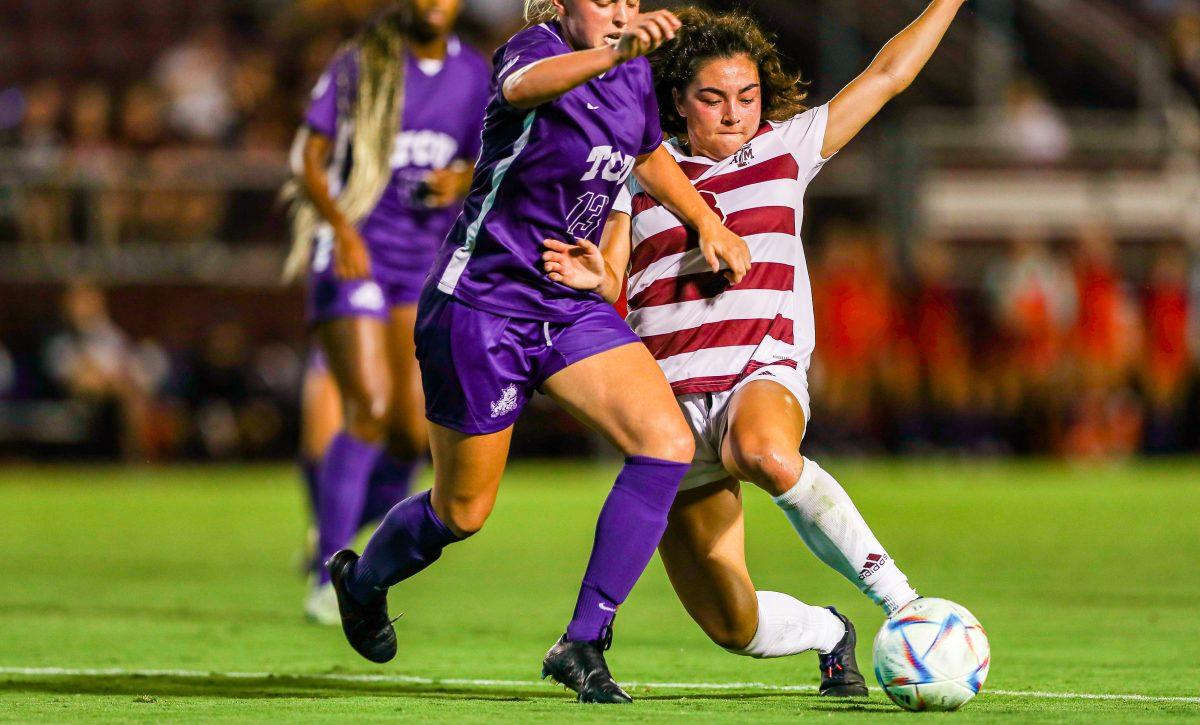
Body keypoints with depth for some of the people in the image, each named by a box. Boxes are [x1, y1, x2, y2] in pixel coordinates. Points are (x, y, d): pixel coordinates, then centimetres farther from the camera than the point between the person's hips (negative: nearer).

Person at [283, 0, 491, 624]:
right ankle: (328, 581, -12)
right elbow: (311, 158, -4)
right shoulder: (360, 63, -4)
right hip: (354, 252, -5)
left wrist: (463, 181, -4)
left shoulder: (472, 74, 9)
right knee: (369, 409, -19)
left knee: (411, 431, -3)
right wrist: (342, 228, -20)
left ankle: (335, 539, 22)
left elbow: (480, 161, 21)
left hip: (426, 263, 5)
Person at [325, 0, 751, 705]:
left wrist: (709, 224, 25)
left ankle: (584, 644, -11)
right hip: (480, 300, -6)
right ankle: (362, 582, 41)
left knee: (667, 443, -16)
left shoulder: (635, 73, 4)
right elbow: (523, 87, -46)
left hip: (571, 303, 6)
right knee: (463, 513, 7)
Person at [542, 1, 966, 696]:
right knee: (735, 627, 0)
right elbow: (610, 287, 6)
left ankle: (897, 594, -29)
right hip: (671, 398, 2)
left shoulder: (785, 147, 11)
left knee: (765, 454, -43)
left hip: (764, 377, -2)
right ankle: (830, 632, 35)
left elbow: (888, 73, 13)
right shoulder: (640, 175, 11)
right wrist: (593, 276, -16)